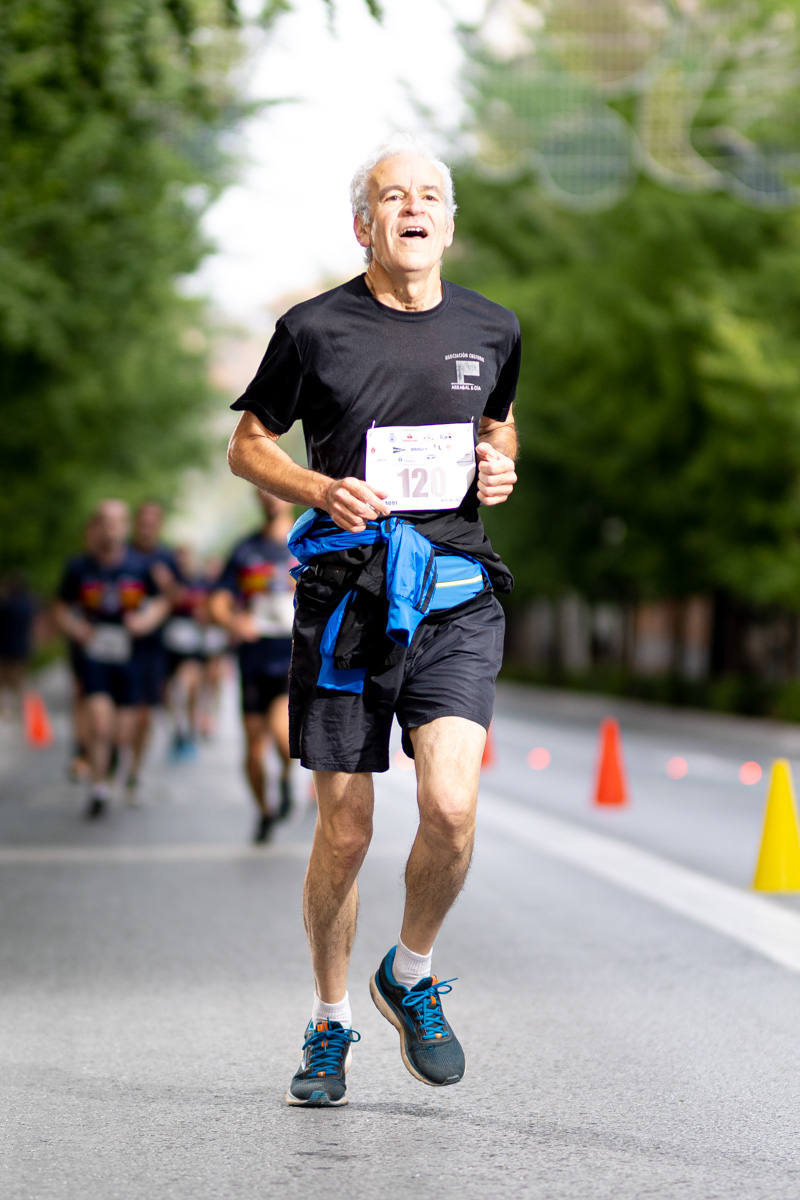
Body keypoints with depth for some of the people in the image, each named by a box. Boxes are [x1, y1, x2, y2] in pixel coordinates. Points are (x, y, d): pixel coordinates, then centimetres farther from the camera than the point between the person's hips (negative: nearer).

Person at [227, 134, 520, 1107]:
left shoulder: (490, 329, 8)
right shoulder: (314, 330, -1)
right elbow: (247, 445, 8)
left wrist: (500, 467, 3)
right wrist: (320, 489, -10)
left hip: (455, 595, 2)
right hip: (346, 592, -1)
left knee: (451, 807, -16)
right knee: (344, 831, 3)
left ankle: (411, 975, 12)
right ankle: (330, 1025, 24)